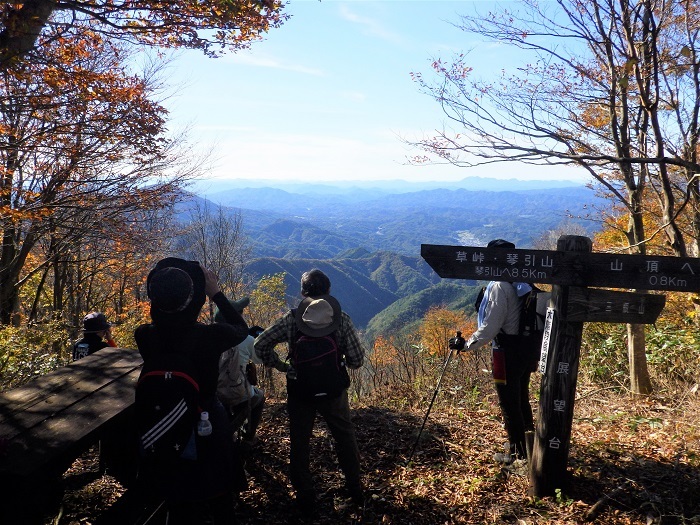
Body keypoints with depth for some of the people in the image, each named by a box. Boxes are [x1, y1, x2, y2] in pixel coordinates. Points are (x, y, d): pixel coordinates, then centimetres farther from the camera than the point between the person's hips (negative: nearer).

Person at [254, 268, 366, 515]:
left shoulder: (291, 319, -10)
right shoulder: (341, 319, -11)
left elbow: (260, 345, -10)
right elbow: (357, 359, -10)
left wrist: (282, 366, -1)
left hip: (299, 391, 0)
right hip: (334, 391, 1)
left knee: (299, 444, 15)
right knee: (345, 439, 20)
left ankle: (305, 498, 24)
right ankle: (356, 491, 32)